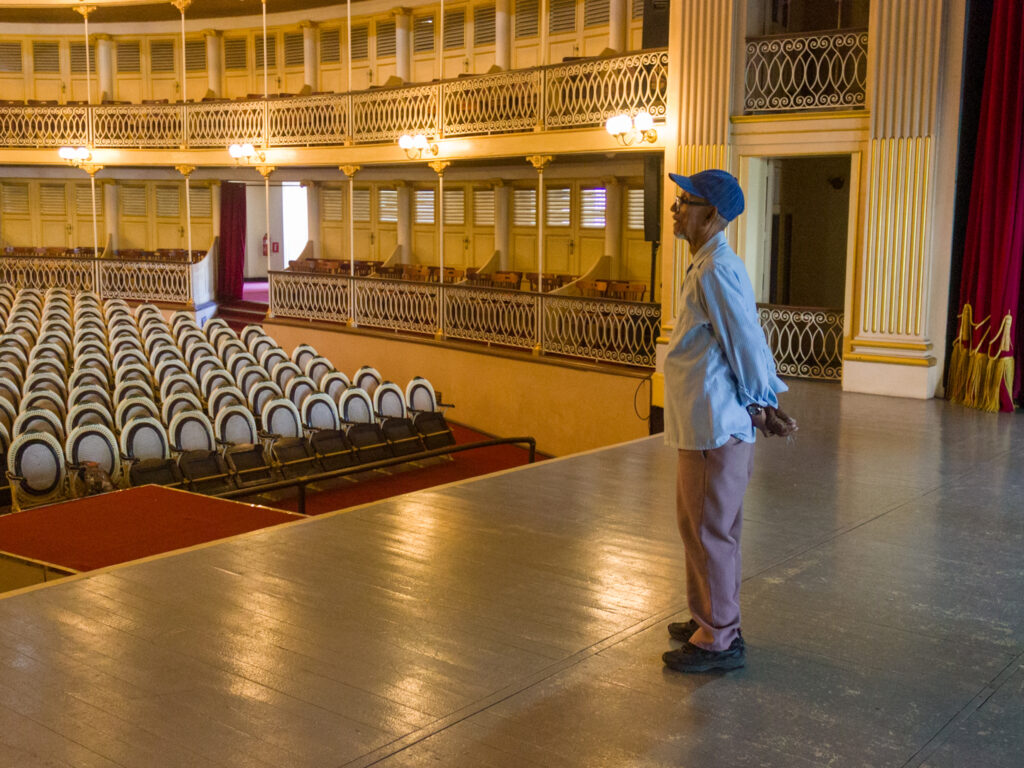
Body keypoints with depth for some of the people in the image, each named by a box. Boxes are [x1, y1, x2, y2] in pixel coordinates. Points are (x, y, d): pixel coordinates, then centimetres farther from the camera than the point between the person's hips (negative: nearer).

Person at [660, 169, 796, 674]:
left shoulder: (715, 270, -19)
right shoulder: (708, 266, 15)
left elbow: (746, 343, -18)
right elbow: (748, 342, 17)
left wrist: (759, 405, -7)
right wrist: (765, 404, 14)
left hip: (714, 425, -11)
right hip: (706, 423, 11)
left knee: (708, 530, -1)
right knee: (704, 527, 20)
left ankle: (718, 640, 11)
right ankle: (713, 620, 34)